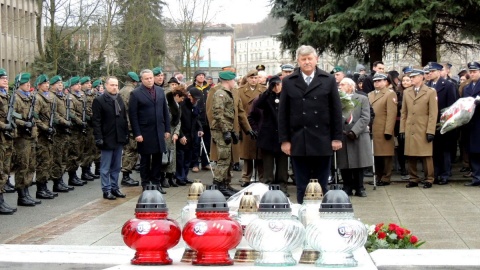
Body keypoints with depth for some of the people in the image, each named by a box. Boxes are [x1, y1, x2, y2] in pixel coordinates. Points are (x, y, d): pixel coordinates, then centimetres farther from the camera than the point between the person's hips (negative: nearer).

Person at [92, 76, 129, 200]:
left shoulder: (120, 99, 11)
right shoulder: (99, 101, -7)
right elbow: (96, 121, -10)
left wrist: (126, 134, 10)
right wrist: (99, 138, -15)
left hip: (119, 138, 6)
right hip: (107, 139, -6)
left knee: (116, 166, 11)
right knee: (106, 167, 1)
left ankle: (114, 187, 20)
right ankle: (106, 190, 7)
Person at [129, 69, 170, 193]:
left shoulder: (160, 91, 9)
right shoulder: (136, 93, -6)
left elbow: (165, 111, 12)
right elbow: (133, 115, -8)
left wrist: (167, 129, 8)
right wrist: (137, 134, -13)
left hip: (159, 131, 4)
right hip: (144, 132, -4)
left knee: (158, 158, 7)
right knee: (145, 159, 6)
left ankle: (156, 182, 18)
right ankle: (145, 185, 14)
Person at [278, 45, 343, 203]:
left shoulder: (329, 80, 5)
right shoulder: (288, 82, 5)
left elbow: (336, 111, 4)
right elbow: (283, 113, 4)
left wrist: (337, 137, -1)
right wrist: (284, 140, -1)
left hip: (323, 141, 0)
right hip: (298, 141, 0)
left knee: (322, 185, 7)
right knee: (301, 187, 5)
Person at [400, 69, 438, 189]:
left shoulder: (431, 92, 0)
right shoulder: (406, 92, 13)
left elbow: (433, 114, -5)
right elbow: (404, 112, 13)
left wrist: (430, 131, -11)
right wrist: (402, 129, 6)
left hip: (423, 130, -4)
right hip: (410, 130, 4)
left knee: (426, 156, 0)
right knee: (411, 156, 4)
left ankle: (429, 180, 9)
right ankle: (413, 179, 13)